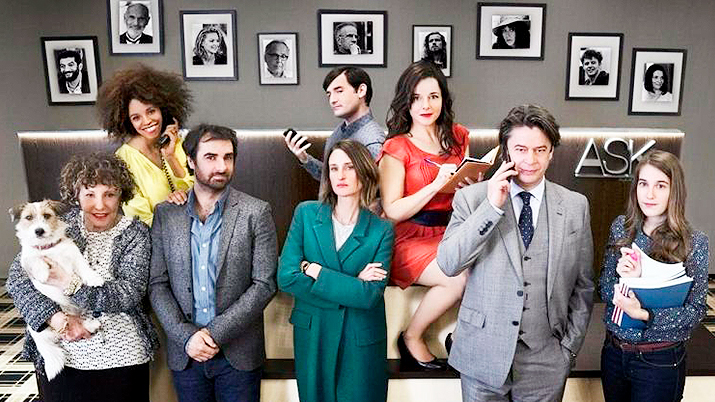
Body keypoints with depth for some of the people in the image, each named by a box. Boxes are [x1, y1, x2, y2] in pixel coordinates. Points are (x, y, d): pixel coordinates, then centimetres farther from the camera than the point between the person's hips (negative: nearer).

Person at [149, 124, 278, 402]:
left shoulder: (256, 212, -7)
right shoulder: (165, 213, 1)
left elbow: (265, 284, -10)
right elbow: (157, 284, 1)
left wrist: (217, 333, -14)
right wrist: (186, 335, -11)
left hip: (238, 353, -2)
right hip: (184, 352, 2)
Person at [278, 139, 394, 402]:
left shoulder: (381, 230, -8)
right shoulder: (306, 214, -4)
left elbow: (371, 295, -17)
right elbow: (286, 278, -13)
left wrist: (314, 271, -16)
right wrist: (351, 286, -14)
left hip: (362, 342, -1)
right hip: (311, 336, 1)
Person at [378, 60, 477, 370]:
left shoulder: (457, 138, 11)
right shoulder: (397, 148, -5)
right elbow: (393, 211, -11)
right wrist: (436, 185, -20)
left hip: (449, 233, 5)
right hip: (409, 238, -5)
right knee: (460, 277, -27)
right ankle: (411, 338, -2)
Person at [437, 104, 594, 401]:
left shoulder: (575, 206, 1)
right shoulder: (471, 198, -5)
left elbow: (583, 285, 7)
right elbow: (447, 264, -16)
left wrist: (570, 346, 3)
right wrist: (492, 207, -20)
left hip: (546, 361, 2)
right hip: (482, 354, -1)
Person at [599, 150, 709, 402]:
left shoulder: (694, 242, -11)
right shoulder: (621, 227, -3)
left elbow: (695, 311, -10)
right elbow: (604, 289, 0)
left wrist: (643, 315, -23)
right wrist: (625, 279, -21)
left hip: (660, 361, -3)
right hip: (614, 351, 3)